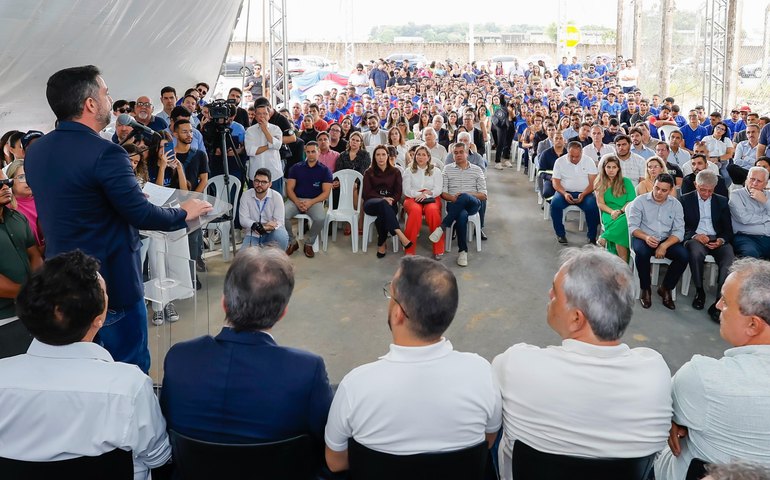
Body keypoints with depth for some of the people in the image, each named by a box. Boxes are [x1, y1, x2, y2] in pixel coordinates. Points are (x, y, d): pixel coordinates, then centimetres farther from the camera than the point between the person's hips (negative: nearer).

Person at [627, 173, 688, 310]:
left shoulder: (675, 204, 4)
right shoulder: (640, 201, -2)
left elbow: (679, 231, -2)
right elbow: (633, 226, -6)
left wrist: (664, 246, -20)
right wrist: (646, 237, -27)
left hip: (667, 240, 3)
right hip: (643, 238, -2)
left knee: (683, 255, -25)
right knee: (642, 252, -36)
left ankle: (666, 289, -3)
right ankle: (645, 289, -14)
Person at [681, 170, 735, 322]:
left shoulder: (722, 201, 16)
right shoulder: (686, 200, 9)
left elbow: (728, 230, 12)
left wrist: (721, 240, -10)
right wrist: (695, 236, -16)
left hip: (717, 240, 2)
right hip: (695, 238, -2)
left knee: (730, 260, -30)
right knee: (696, 252, -38)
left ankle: (719, 302, -32)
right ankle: (699, 291, -16)